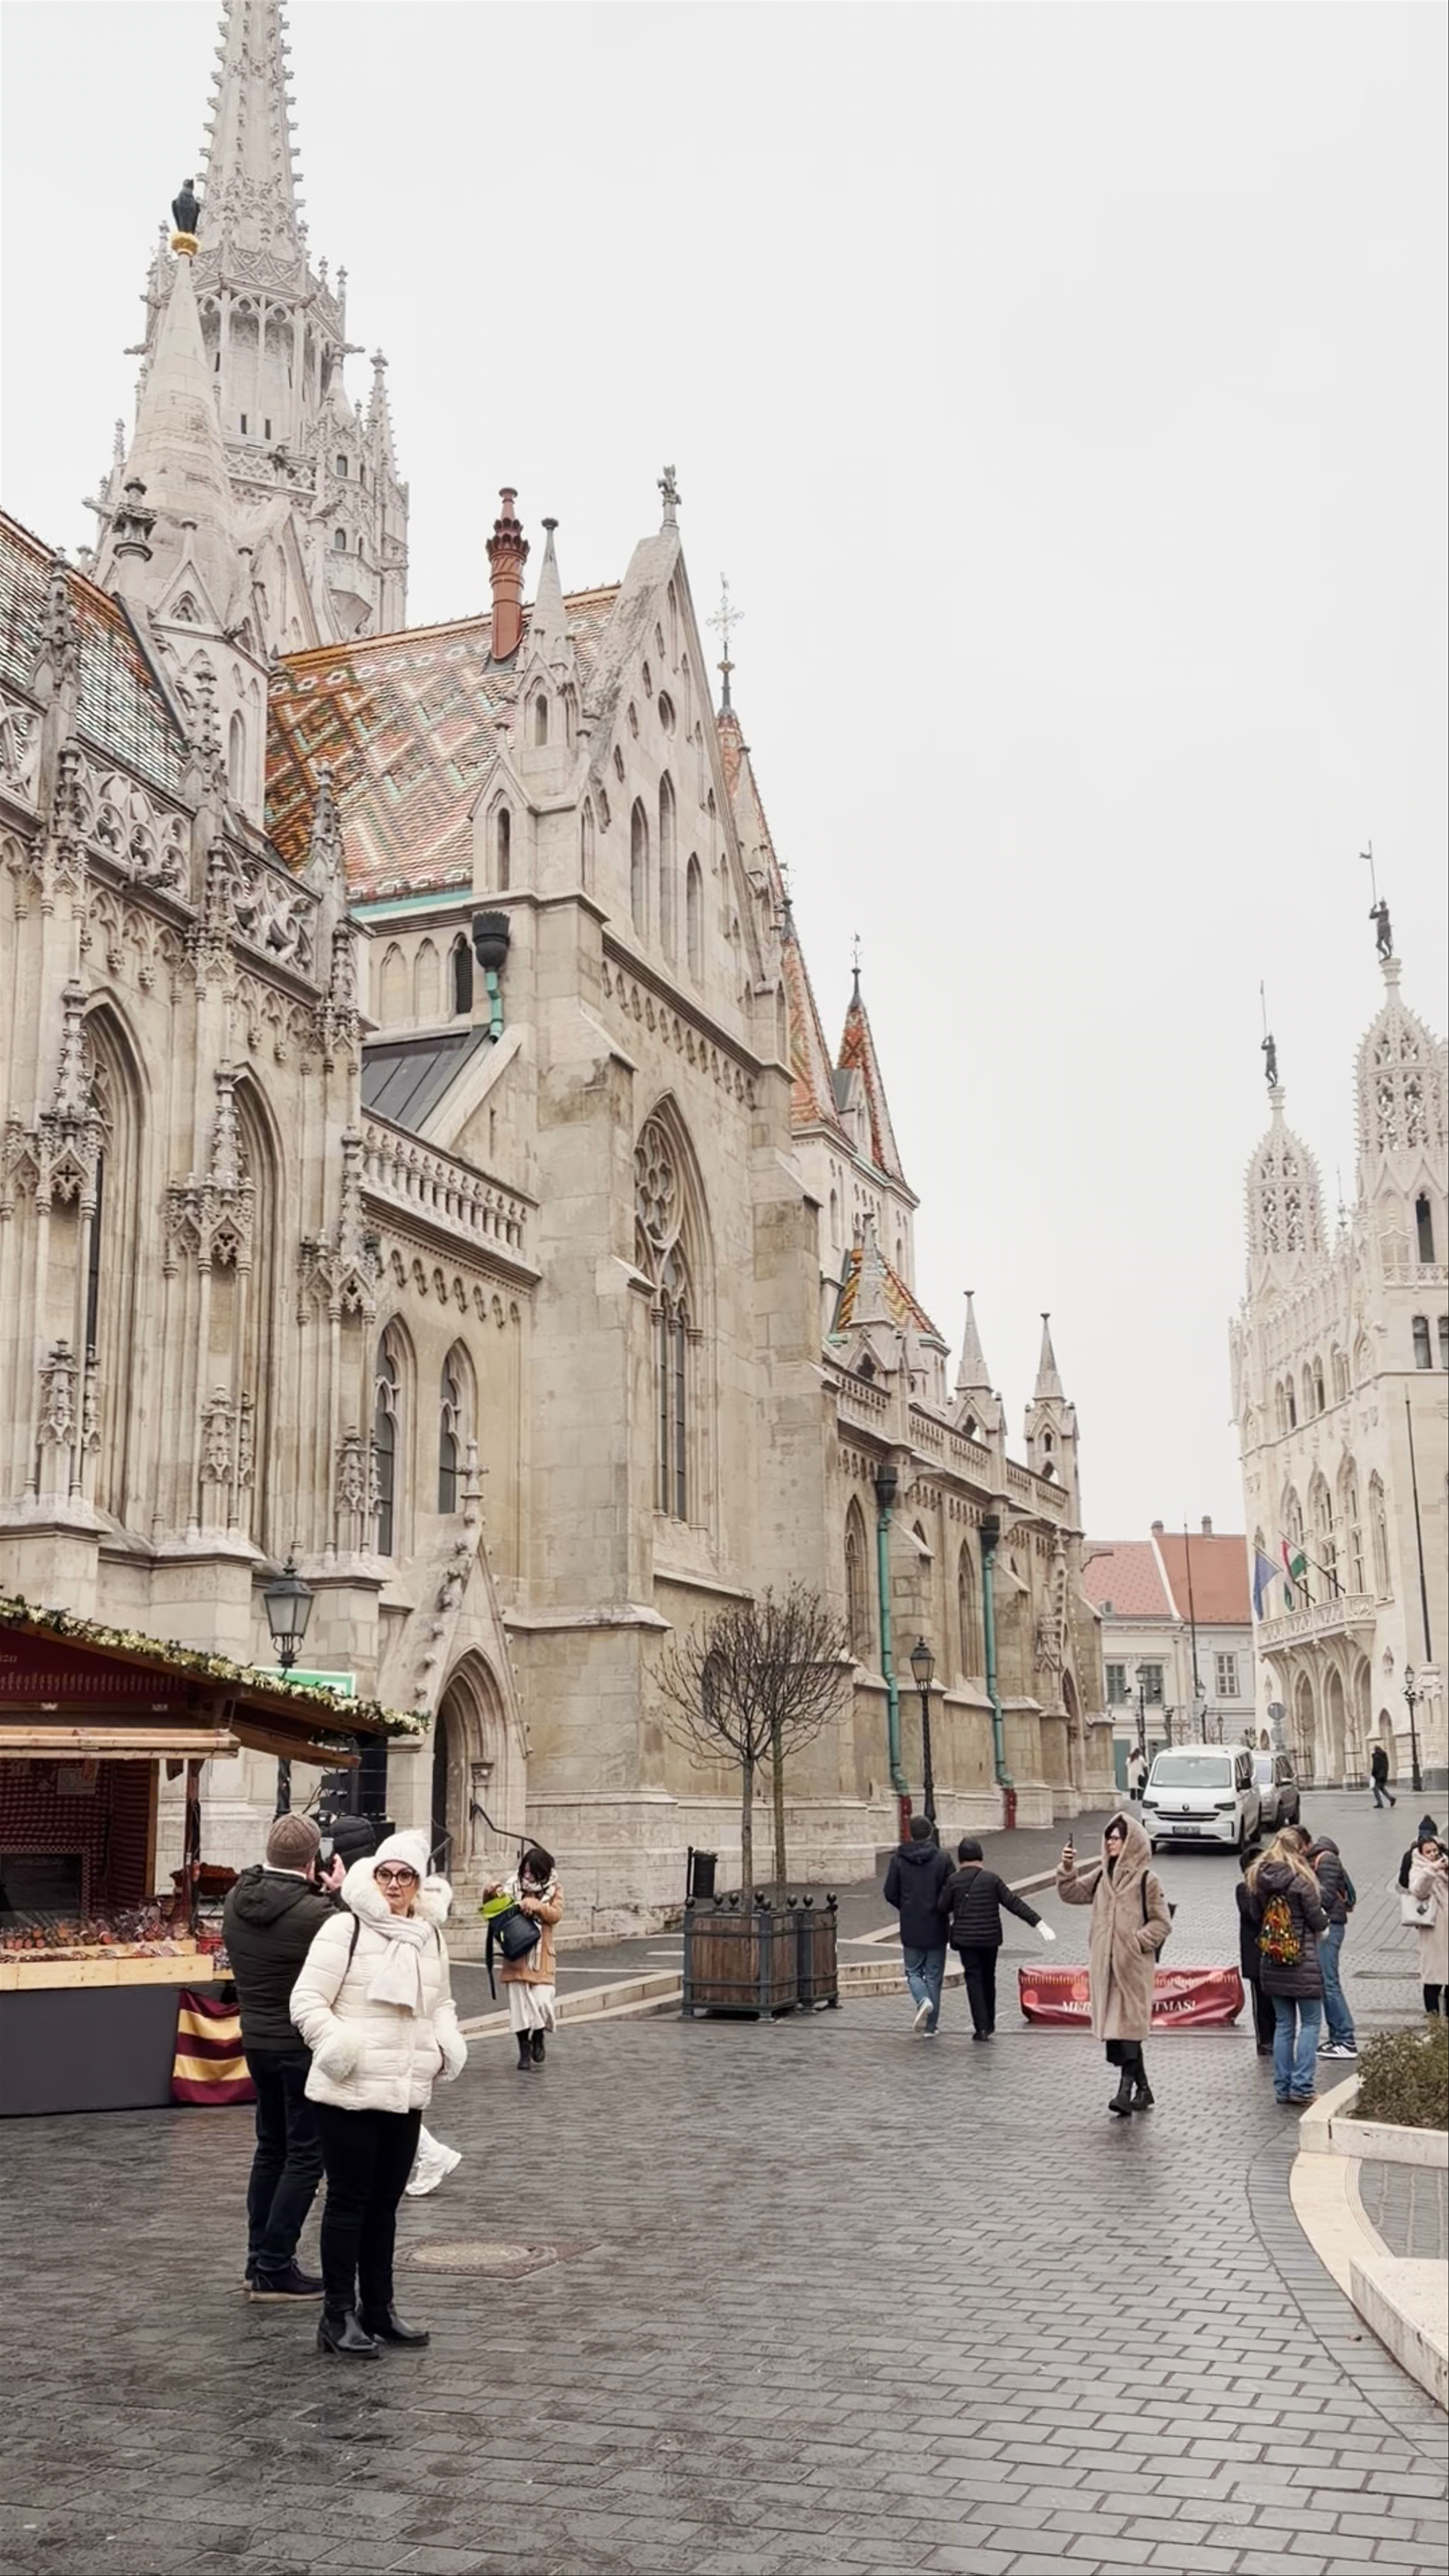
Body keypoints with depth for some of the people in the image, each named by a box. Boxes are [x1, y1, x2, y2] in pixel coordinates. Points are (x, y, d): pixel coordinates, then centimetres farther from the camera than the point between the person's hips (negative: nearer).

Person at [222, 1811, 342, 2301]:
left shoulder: (236, 1901, -4)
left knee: (272, 2149, 20)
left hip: (257, 2040, 8)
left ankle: (259, 2260, 26)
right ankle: (275, 2269, 5)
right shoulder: (315, 1914, -27)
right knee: (305, 2157, 4)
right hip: (306, 2045, -7)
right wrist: (338, 1893, -5)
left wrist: (315, 1893, 0)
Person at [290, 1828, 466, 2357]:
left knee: (385, 2203, 15)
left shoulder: (431, 1939, 11)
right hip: (350, 2093, -6)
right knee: (349, 2202, 1)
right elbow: (307, 2001, -10)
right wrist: (335, 2042, -24)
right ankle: (339, 2316, 10)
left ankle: (378, 2309, 25)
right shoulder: (345, 1930, -9)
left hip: (407, 2095, 6)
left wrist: (447, 2043, 8)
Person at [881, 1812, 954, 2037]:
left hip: (910, 1928, 0)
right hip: (936, 1927, 0)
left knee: (914, 1971, 16)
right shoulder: (942, 1859, -7)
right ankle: (931, 2026, 10)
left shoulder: (898, 1860, -4)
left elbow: (890, 1894, -2)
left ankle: (923, 2000, -14)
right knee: (934, 1975, 9)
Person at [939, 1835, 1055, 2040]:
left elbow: (942, 1909, 0)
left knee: (974, 1979, 0)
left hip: (965, 1939, -2)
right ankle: (989, 2025, 25)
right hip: (991, 1938, 2)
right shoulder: (992, 1879, 0)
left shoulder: (953, 1881, -4)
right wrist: (1038, 1923, -3)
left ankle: (982, 2027, -8)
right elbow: (1014, 1904, -3)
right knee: (988, 1979, 16)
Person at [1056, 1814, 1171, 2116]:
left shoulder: (1147, 1879, -5)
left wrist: (1137, 1942, -15)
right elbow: (1072, 1894, 12)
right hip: (1105, 1964, 7)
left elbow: (1162, 1923, -5)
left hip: (1133, 1965, -6)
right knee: (1113, 2026, 10)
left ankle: (1126, 2090, -13)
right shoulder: (1102, 1875, 13)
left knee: (1127, 2025, -12)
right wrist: (1067, 1868, -3)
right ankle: (1142, 2089, 23)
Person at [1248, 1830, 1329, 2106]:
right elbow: (1318, 1921, -10)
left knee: (1283, 2024, 14)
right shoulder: (1300, 1881, -16)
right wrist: (1324, 1924, 12)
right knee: (1310, 2022, 5)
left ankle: (1282, 2087, 15)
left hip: (1271, 1964, 6)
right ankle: (1301, 2086, -1)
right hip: (1303, 1961, -6)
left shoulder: (1258, 1880, 2)